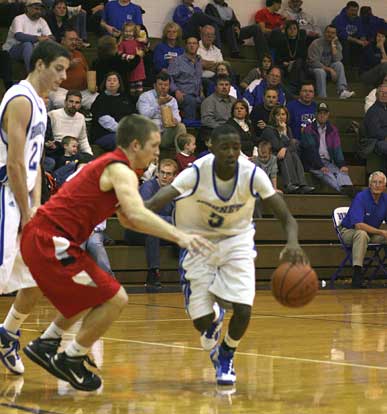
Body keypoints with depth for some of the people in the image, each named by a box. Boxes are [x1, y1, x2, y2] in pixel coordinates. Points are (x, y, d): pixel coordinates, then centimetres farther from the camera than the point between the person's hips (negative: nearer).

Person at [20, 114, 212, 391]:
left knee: (96, 295, 27)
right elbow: (137, 214, -30)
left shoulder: (110, 165, 19)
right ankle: (70, 361, 4)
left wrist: (175, 233, 22)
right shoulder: (121, 170, -11)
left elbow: (127, 218, 30)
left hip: (41, 239, 10)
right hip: (50, 242, -10)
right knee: (115, 299, -8)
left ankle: (46, 345, 32)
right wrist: (179, 236, -34)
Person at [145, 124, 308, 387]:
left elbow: (287, 219, -21)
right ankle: (214, 317, 34)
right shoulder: (196, 173, -25)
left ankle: (226, 357, 17)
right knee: (201, 320, -7)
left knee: (243, 310, -16)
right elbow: (157, 202, -36)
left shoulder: (253, 175, -21)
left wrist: (292, 243, -44)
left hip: (237, 240, 1)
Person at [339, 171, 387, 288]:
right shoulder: (361, 197, -21)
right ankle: (357, 273, -42)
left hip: (373, 233, 6)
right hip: (349, 231, -6)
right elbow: (358, 225, -30)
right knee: (362, 234, -38)